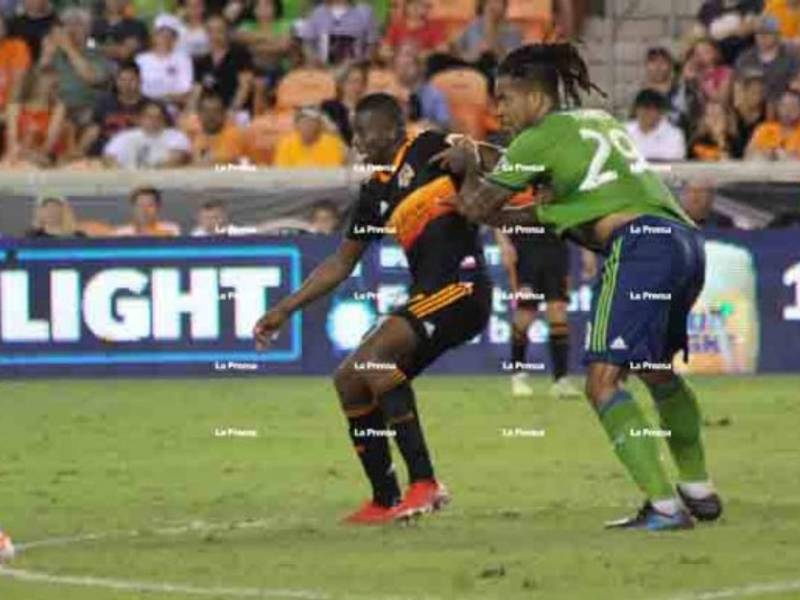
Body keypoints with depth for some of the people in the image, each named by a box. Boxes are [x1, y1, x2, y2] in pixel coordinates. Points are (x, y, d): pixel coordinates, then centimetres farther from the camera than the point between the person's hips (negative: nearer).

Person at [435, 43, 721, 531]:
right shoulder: (596, 120, 27)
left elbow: (476, 207, 7)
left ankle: (665, 508, -21)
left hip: (642, 246, -9)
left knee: (603, 381, -11)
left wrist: (469, 165, 25)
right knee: (658, 370, 27)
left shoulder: (541, 138, 2)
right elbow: (555, 209, 35)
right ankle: (699, 491, 34)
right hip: (686, 240, 9)